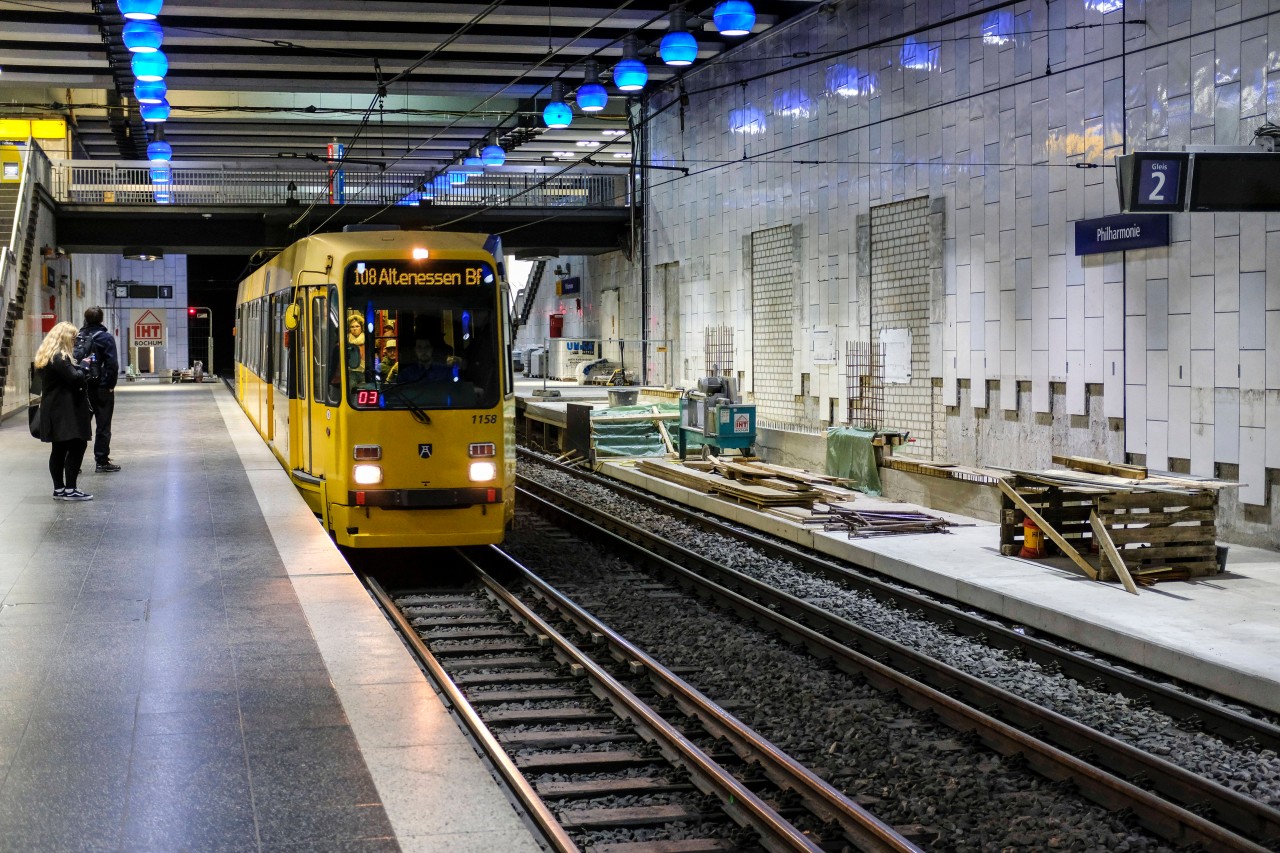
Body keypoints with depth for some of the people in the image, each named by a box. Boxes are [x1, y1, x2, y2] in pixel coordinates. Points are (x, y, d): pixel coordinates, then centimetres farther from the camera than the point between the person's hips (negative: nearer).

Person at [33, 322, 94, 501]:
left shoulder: (46, 356, 15)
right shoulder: (59, 358, -17)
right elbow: (76, 378, -21)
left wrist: (80, 367, 7)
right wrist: (84, 366, -5)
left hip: (54, 410, 10)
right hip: (66, 411, -10)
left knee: (59, 449, 13)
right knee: (77, 446, -8)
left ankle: (59, 489, 17)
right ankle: (69, 490, -9)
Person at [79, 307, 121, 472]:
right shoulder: (105, 337, -8)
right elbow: (112, 364, -16)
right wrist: (111, 384, -6)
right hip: (102, 388, -4)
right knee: (103, 426, 2)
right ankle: (102, 462, 2)